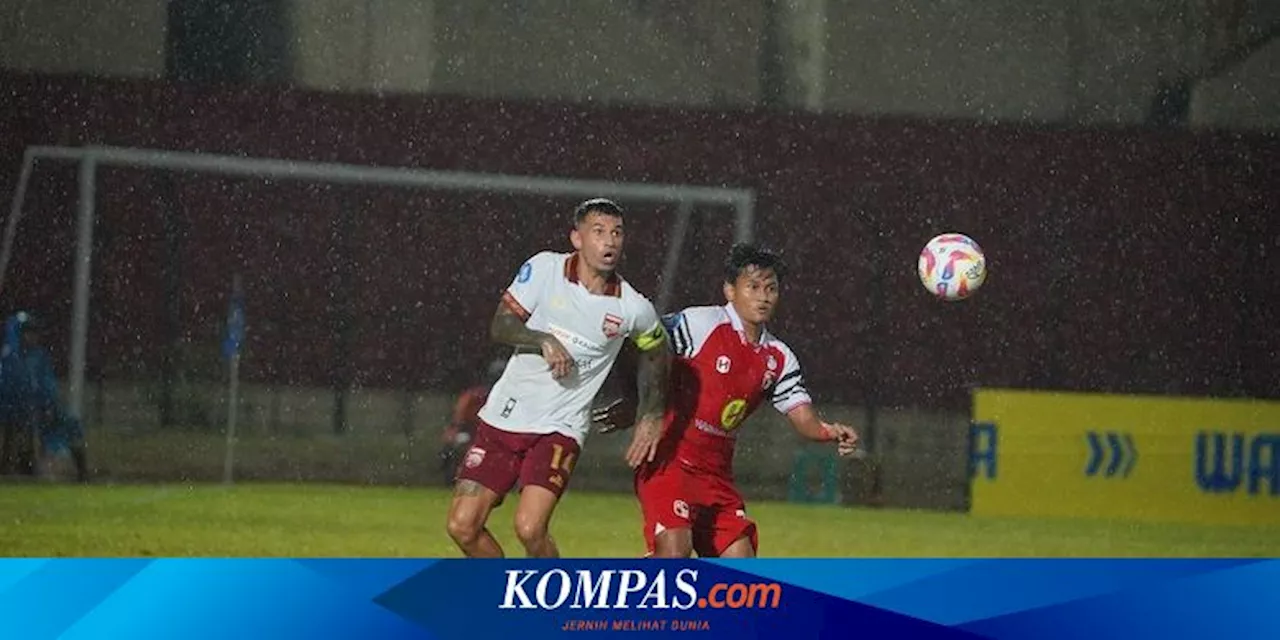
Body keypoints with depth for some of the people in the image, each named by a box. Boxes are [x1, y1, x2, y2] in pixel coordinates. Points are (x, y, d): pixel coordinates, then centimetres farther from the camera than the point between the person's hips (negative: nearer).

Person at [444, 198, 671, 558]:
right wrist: (543, 342, -23)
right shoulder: (543, 269, -5)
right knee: (462, 526, -1)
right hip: (504, 416, 2)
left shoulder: (634, 309, -5)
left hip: (560, 429, -2)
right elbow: (500, 325, -5)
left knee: (530, 528, -22)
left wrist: (651, 418, 12)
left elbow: (657, 352, 15)